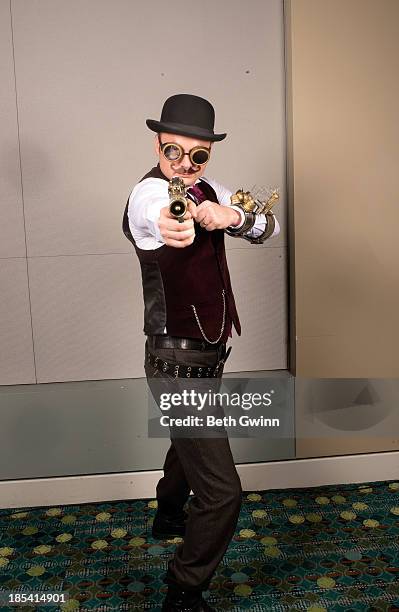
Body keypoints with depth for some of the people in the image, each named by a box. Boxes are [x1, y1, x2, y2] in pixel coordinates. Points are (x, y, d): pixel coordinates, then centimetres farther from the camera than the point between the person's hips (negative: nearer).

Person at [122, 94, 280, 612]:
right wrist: (170, 221, -68)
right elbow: (157, 210, -44)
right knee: (222, 491, -7)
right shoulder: (148, 191, -18)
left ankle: (169, 516, 58)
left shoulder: (207, 189, 5)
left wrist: (233, 215, -26)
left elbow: (268, 228, -4)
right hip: (179, 364, -9)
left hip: (206, 355, 9)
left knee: (193, 441, 31)